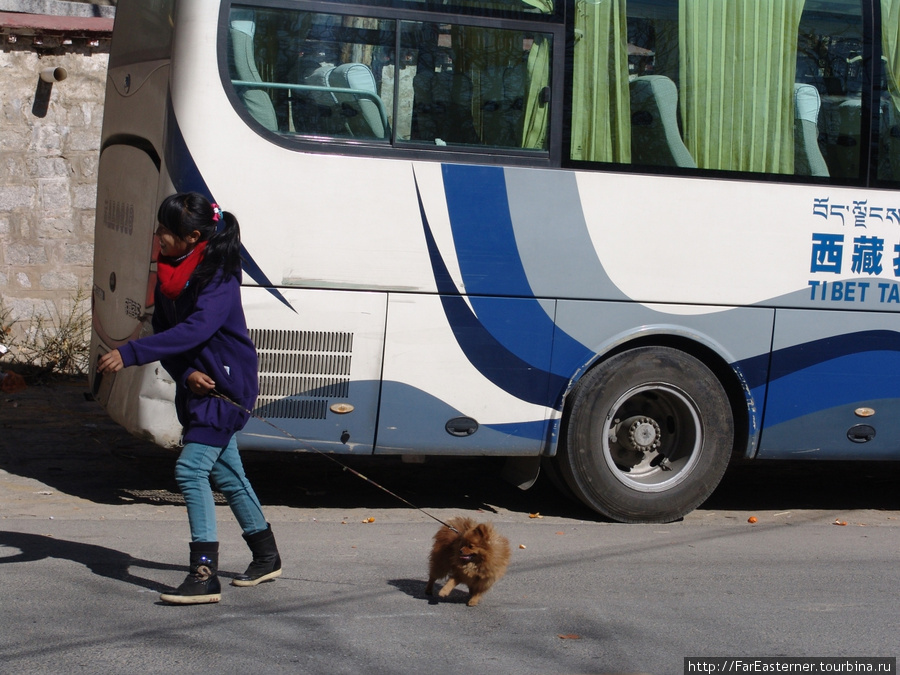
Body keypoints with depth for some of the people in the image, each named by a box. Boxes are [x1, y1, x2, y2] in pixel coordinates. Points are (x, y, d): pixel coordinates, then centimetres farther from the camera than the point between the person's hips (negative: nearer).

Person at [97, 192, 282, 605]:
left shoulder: (218, 276, -20)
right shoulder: (168, 274, 4)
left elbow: (195, 330, -33)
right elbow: (163, 332, 4)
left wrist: (129, 354, -39)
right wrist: (186, 374, -15)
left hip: (227, 385, -9)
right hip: (197, 386, 9)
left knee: (191, 469, -18)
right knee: (225, 472, 17)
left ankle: (204, 575, -17)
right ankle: (266, 556, 33)